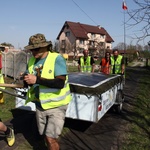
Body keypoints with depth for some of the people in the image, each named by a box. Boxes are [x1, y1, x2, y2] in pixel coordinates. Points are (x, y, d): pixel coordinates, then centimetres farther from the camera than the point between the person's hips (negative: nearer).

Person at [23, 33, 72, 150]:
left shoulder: (57, 59, -17)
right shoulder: (32, 60, 2)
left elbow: (60, 83, -28)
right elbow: (29, 80, 8)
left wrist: (37, 80, -30)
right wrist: (27, 80, -17)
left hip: (56, 106, -6)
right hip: (40, 106, 6)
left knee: (51, 139, -6)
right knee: (46, 137, 19)